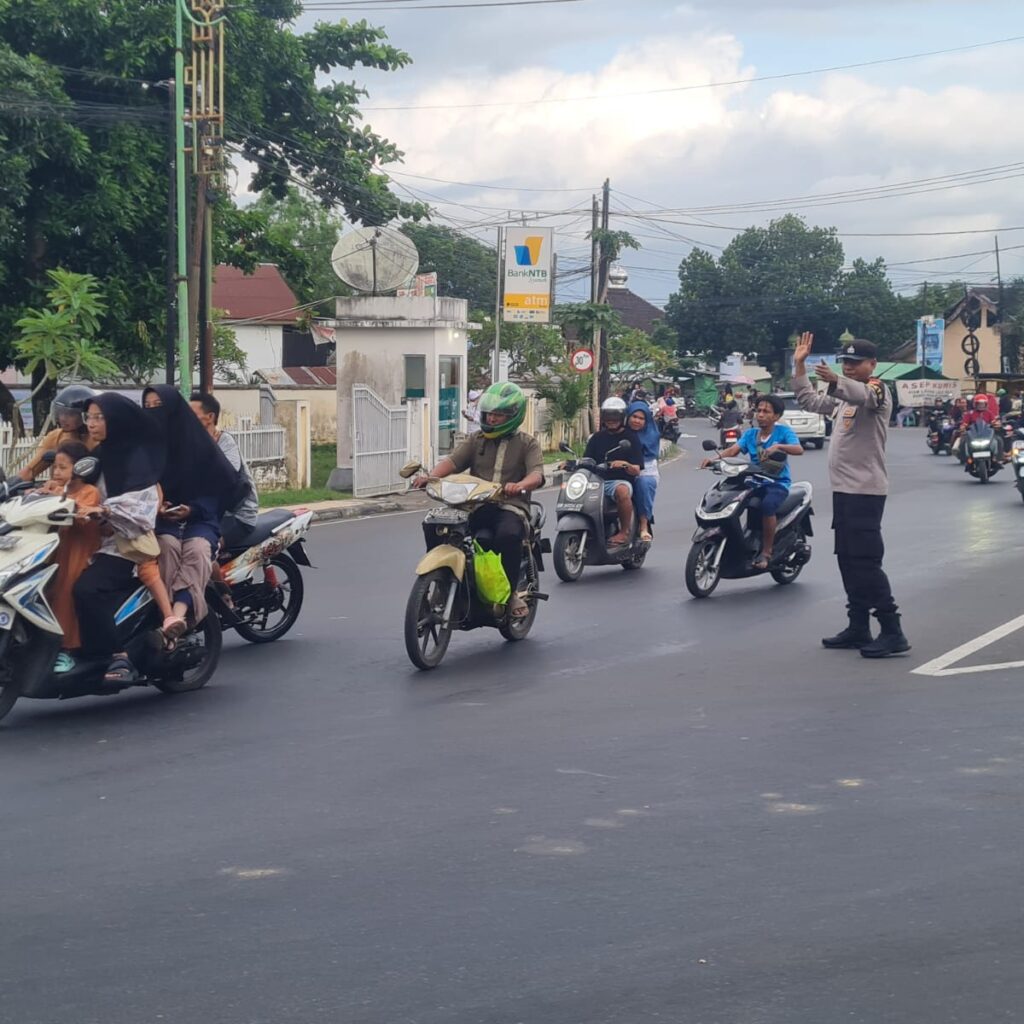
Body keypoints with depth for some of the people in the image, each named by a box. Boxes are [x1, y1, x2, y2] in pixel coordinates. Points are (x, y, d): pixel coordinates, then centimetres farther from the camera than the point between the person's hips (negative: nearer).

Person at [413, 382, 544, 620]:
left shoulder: (527, 444, 9)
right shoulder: (477, 439, 19)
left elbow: (536, 474, -9)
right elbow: (453, 461, 4)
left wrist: (520, 485, -34)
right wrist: (431, 476, -18)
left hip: (510, 508, -3)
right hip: (475, 507, 3)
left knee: (508, 535, -37)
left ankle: (511, 592, -15)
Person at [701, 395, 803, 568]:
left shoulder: (783, 431, 0)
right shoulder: (750, 434, 12)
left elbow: (799, 449, -17)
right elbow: (733, 450, -2)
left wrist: (778, 446, -35)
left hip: (778, 482, -5)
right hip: (755, 482, 5)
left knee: (767, 505, -36)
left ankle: (766, 552, -23)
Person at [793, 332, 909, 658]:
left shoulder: (877, 389, -8)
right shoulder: (845, 396, 21)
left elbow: (864, 395, -33)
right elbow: (809, 401, 28)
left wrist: (835, 380, -53)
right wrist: (800, 365, 16)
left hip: (865, 490, -10)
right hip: (843, 489, 10)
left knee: (866, 562, -13)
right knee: (848, 561, 12)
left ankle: (892, 632, -12)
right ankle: (859, 629, 18)